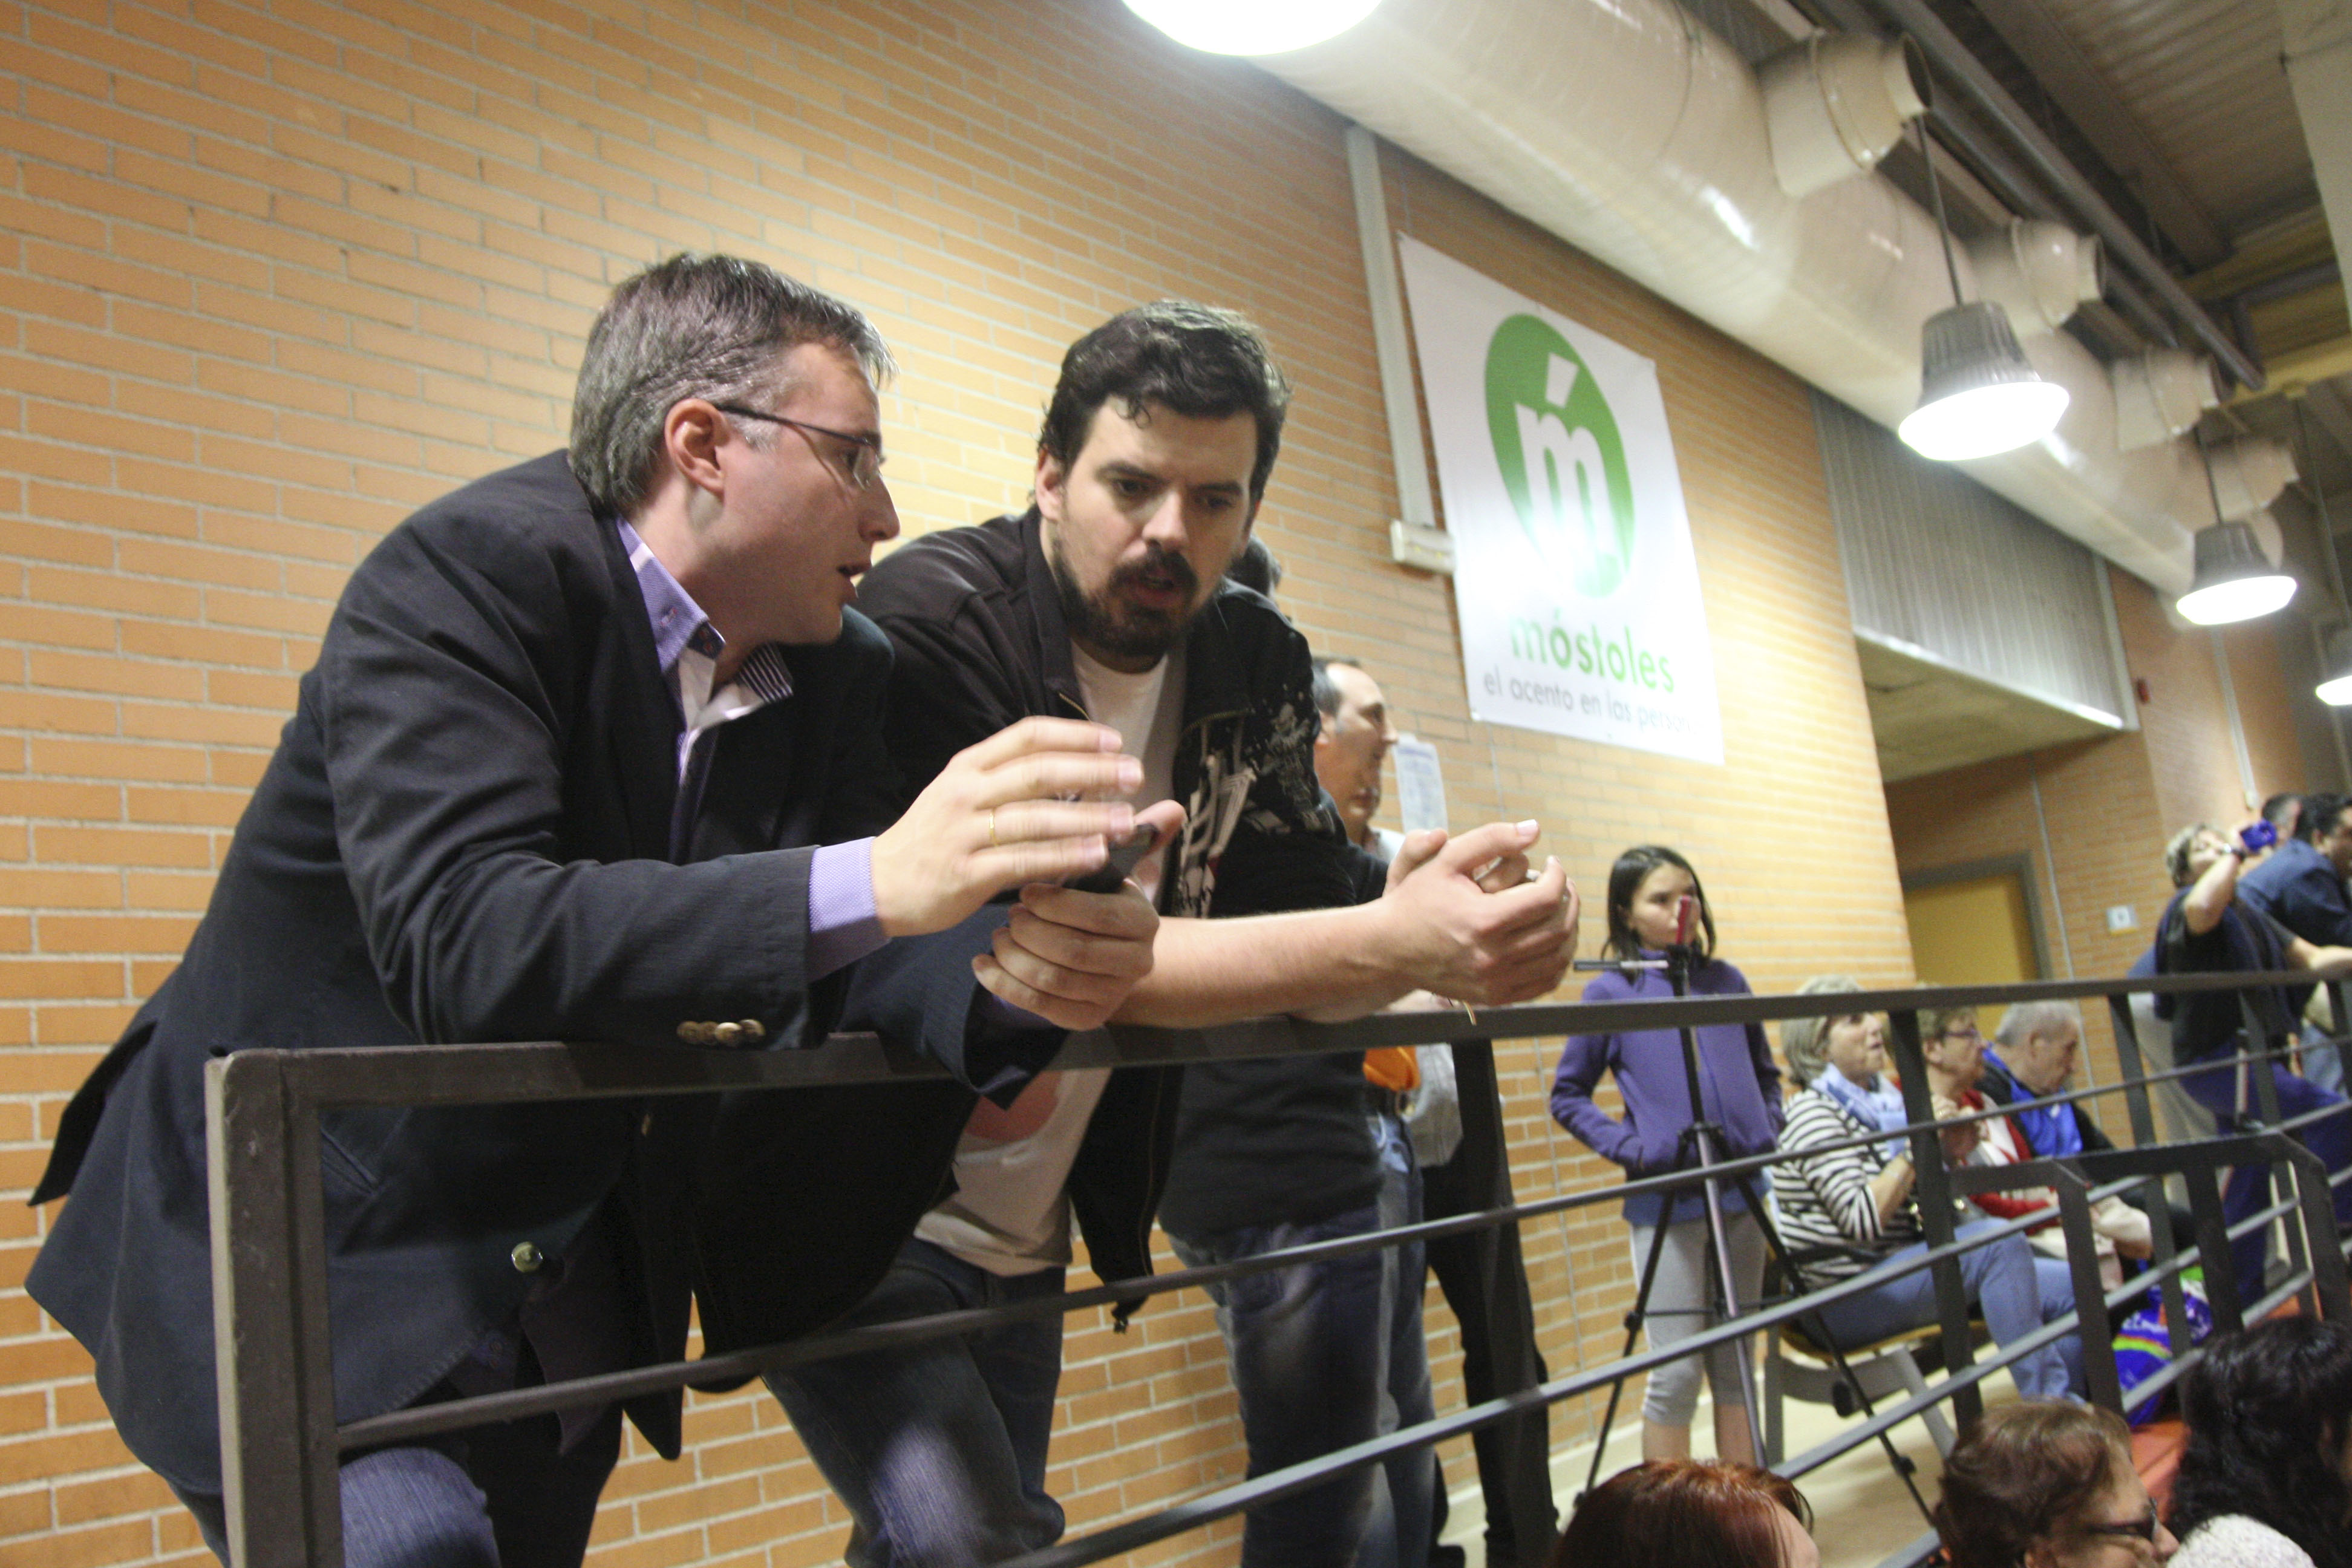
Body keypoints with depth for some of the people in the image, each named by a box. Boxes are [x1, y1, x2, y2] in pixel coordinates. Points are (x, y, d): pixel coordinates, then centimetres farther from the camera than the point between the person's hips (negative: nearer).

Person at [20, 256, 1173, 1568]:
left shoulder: (836, 666, 0)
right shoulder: (469, 572, -20)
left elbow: (850, 974, -5)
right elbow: (459, 940, -34)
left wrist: (1020, 968, -27)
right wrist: (867, 882, -42)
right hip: (310, 1265, -6)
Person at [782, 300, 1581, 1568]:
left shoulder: (1257, 667, -2)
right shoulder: (935, 620, -20)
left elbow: (1286, 934, -5)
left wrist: (1433, 933, -28)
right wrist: (1391, 941, -37)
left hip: (1025, 1229, 6)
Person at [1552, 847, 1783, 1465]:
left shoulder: (1726, 981, 9)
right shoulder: (1611, 992, -3)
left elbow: (1765, 1072, 21)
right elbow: (1567, 1096, 1)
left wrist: (1768, 1128, 4)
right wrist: (1628, 1148, -10)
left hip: (1740, 1189, 4)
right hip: (1666, 1200, -4)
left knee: (1737, 1361, 13)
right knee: (1677, 1373, -1)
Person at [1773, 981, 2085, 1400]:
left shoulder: (1881, 1101, 14)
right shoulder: (1812, 1113, -12)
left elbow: (1917, 1209, 17)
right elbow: (1863, 1221, -22)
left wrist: (1948, 1156, 0)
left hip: (1902, 1274, 9)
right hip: (1847, 1304, -9)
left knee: (2067, 1289, -3)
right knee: (1998, 1241, -26)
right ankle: (2049, 1409, -22)